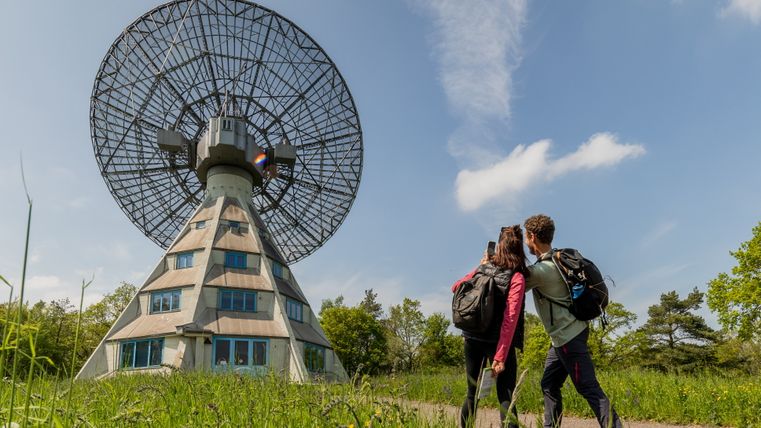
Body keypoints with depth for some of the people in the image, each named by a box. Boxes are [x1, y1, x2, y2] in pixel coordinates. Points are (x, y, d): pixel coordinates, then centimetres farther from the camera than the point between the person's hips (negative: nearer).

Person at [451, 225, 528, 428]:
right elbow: (510, 319, -17)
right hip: (497, 342, -5)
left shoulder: (483, 268, 4)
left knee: (472, 394, 19)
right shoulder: (517, 277, -9)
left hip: (472, 338, 5)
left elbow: (456, 288, 20)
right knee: (506, 398, -2)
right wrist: (500, 357, -19)